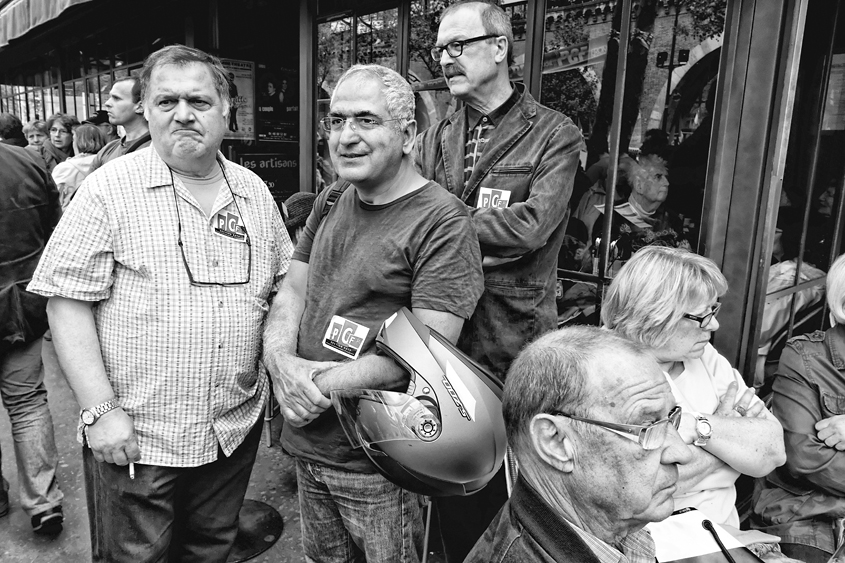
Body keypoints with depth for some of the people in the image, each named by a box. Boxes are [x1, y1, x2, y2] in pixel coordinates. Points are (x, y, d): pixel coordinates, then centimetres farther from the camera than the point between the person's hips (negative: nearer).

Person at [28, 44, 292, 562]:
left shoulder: (255, 192, 4)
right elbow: (67, 302, -11)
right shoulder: (110, 189, -9)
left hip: (236, 431, 4)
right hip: (133, 438, -3)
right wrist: (101, 409, -15)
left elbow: (283, 286, 10)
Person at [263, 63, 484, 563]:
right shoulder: (331, 202, 7)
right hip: (307, 443, 7)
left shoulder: (442, 221, -17)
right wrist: (281, 361, -12)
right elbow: (292, 291, 8)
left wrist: (320, 385, -19)